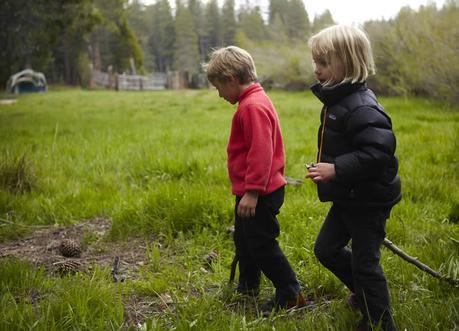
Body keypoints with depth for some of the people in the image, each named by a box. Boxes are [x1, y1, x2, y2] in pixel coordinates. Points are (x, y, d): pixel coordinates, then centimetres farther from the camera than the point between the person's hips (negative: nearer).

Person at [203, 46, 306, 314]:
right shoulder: (256, 100, 11)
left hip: (259, 193, -11)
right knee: (244, 239, 22)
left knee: (261, 245, 0)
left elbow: (261, 152, -28)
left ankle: (290, 295, 12)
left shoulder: (252, 107, -21)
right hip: (252, 191, 11)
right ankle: (248, 287, 39)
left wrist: (252, 191, -26)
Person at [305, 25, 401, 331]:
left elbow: (378, 152, -34)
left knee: (365, 262, 3)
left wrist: (336, 169, -36)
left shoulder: (362, 107, -25)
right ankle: (364, 294, 39)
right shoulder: (337, 100, 6)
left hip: (369, 201, -10)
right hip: (347, 198, 10)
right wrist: (325, 167, 15)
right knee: (326, 249, 18)